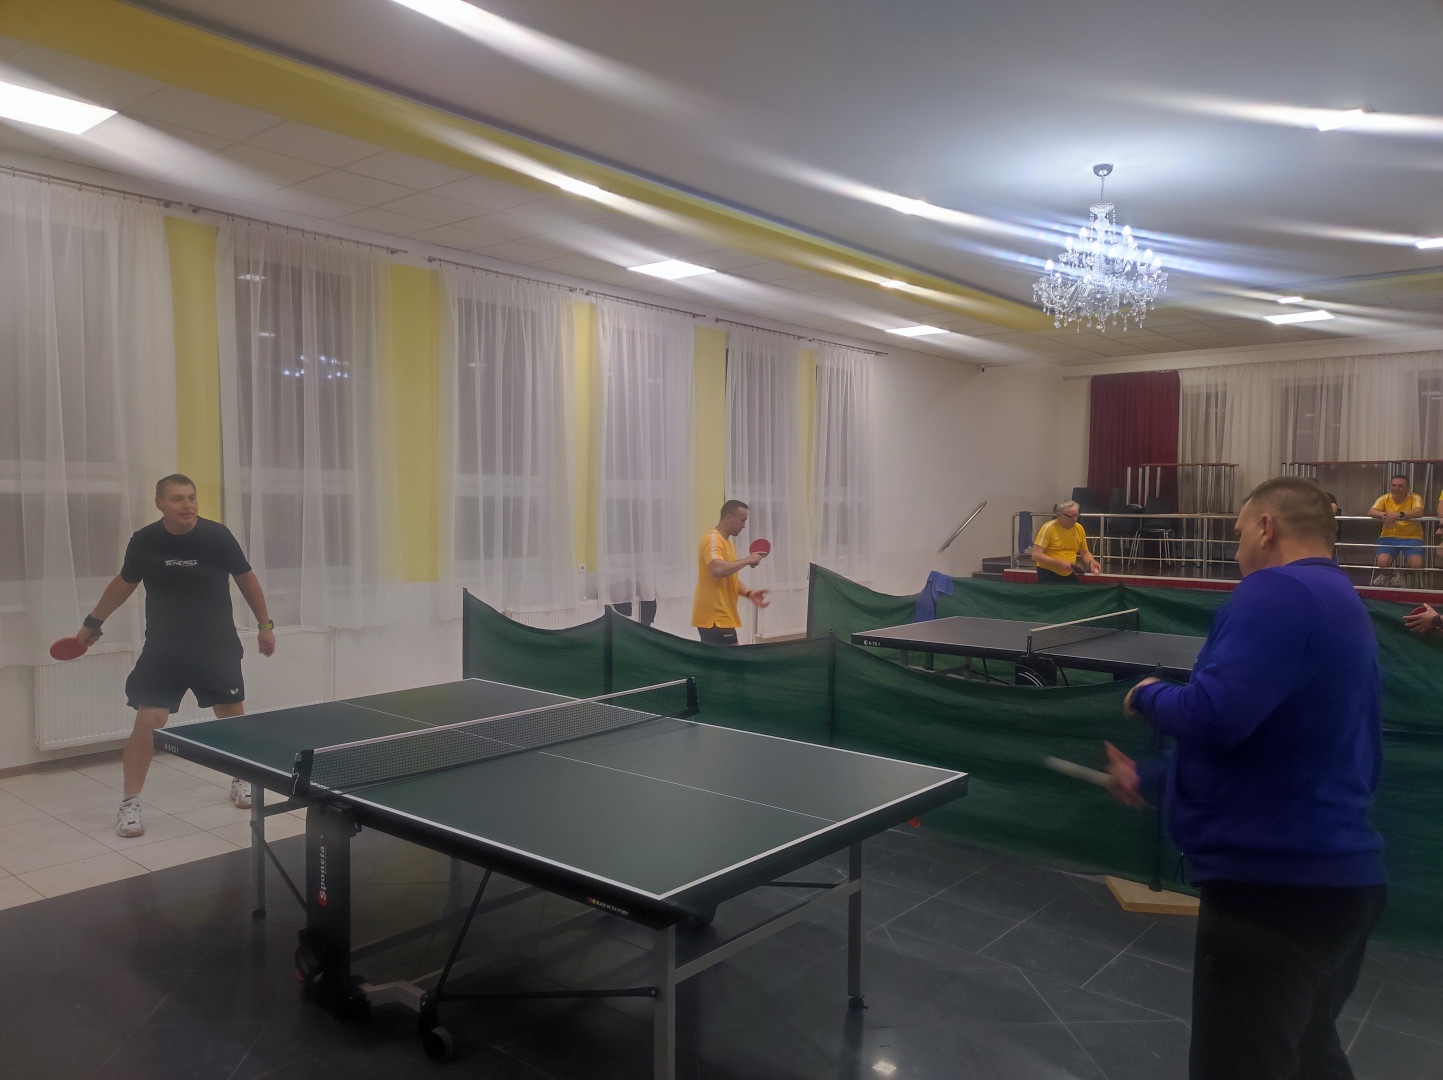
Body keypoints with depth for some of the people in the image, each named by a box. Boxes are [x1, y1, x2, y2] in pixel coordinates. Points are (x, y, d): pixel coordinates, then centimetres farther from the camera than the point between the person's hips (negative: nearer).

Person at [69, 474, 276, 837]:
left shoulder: (217, 536, -10)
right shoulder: (143, 542, -6)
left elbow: (246, 579, 4)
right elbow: (123, 583, 14)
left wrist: (265, 624, 7)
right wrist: (93, 621, 20)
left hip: (217, 647, 0)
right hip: (163, 650, 0)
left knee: (233, 717, 10)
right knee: (147, 723, -8)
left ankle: (240, 781, 35)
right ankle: (129, 804, 10)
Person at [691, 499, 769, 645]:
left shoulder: (729, 543, 19)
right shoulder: (713, 540, -13)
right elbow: (718, 570, -31)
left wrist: (749, 593, 5)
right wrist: (746, 561, -19)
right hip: (716, 619, -10)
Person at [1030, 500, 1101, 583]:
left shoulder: (1079, 528, 3)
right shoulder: (1048, 528, -13)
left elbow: (1085, 552, 16)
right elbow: (1035, 555, -18)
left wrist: (1091, 562, -8)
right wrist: (1060, 563, -25)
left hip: (1069, 575, 6)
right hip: (1048, 575, -6)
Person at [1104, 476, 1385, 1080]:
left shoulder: (1279, 590, -17)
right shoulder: (1340, 605, 16)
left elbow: (1215, 714, -30)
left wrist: (1148, 696, -7)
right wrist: (1150, 779, 26)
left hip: (1275, 884, -10)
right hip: (1333, 876, 10)